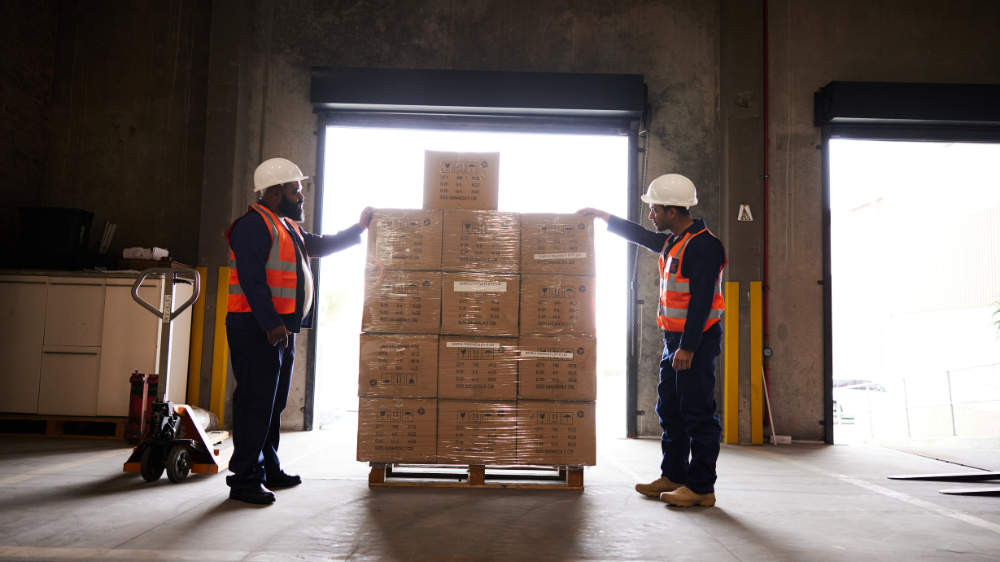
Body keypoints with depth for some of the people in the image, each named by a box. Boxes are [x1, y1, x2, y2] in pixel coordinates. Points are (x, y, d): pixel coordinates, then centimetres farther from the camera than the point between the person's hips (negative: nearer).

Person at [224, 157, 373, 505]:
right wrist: (270, 323, -26)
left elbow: (322, 246, 31)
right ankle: (244, 479, -1)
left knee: (273, 404, 15)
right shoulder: (254, 225, -12)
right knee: (255, 402, -7)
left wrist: (359, 228, 28)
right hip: (257, 329, -10)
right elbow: (252, 279, -21)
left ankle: (269, 471, 25)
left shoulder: (288, 228, 21)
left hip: (281, 328, 10)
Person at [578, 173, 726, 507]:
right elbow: (641, 236, 32)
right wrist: (601, 215, 35)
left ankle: (701, 488, 2)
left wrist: (688, 347, -25)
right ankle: (673, 476, 26)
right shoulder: (673, 241, 14)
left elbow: (701, 300, -22)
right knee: (670, 410, 15)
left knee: (698, 414, -5)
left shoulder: (703, 245, -16)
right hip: (674, 340, 10)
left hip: (696, 341, -10)